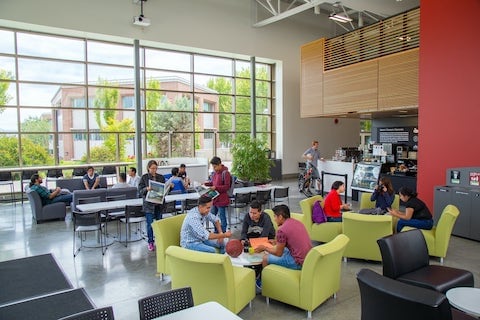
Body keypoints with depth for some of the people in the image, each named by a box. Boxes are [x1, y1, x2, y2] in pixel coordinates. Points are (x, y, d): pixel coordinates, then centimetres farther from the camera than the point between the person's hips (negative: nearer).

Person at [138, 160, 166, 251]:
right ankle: (150, 242, 13)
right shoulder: (144, 177, -2)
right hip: (149, 204, -3)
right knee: (150, 224, 0)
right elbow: (140, 191, -5)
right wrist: (146, 189, -24)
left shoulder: (161, 177, 7)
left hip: (159, 204, 3)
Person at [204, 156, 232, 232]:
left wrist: (216, 187, -25)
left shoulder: (225, 173, -17)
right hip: (214, 198, 9)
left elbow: (227, 186, -18)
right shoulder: (214, 172, 7)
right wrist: (205, 184, 3)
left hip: (221, 199, -8)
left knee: (222, 217, 5)